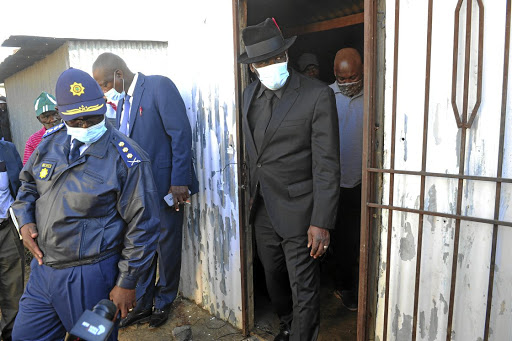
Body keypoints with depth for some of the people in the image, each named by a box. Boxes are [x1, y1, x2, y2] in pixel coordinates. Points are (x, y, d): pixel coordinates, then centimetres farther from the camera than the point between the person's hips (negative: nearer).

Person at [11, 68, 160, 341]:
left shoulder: (127, 160, -18)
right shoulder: (51, 141, 3)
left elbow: (142, 226, -16)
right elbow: (28, 183, 20)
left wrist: (127, 283, -13)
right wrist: (25, 221, 2)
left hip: (90, 277, -6)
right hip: (43, 267, 7)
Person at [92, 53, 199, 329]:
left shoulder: (160, 86, -10)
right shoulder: (123, 101, 14)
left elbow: (181, 134, -17)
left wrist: (179, 181, -20)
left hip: (165, 185, -7)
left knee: (167, 246, 8)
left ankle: (164, 303, 28)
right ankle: (143, 304, 30)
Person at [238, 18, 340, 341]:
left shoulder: (318, 95, -14)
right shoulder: (251, 93, 6)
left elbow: (327, 165, -16)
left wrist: (321, 222, -18)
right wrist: (253, 198, 10)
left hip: (298, 211, -6)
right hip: (263, 209, 7)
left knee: (304, 290, 5)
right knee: (274, 277, 23)